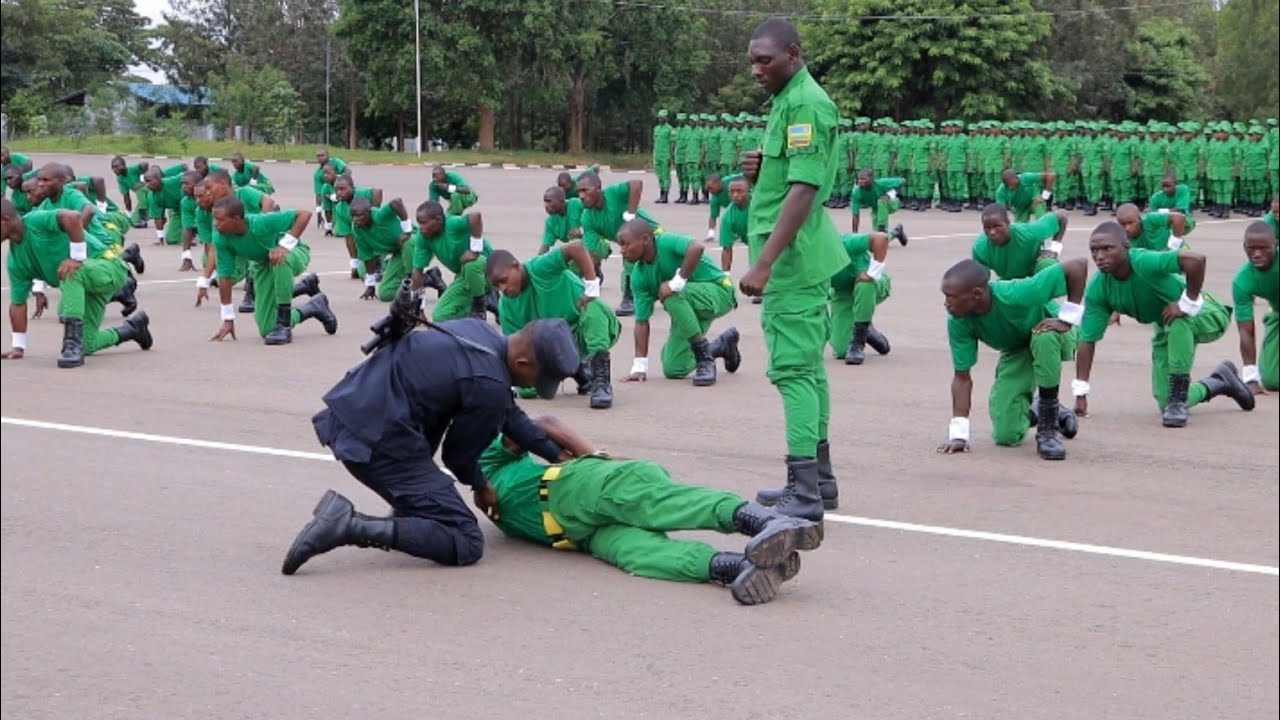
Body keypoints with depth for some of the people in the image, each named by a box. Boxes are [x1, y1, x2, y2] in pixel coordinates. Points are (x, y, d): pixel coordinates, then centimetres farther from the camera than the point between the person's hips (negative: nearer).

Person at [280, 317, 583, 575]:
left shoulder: (479, 330, 11)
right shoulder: (489, 387, -16)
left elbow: (509, 411, 25)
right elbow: (459, 453, 0)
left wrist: (556, 453, 28)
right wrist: (481, 487, 21)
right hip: (377, 445, -10)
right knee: (466, 544, -9)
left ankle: (407, 513, 27)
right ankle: (351, 526, -18)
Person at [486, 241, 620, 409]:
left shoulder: (540, 268, -23)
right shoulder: (506, 305, -5)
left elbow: (576, 247, -36)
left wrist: (592, 289, -34)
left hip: (596, 329, -6)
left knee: (593, 308, -39)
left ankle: (601, 382, -38)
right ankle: (582, 374, 17)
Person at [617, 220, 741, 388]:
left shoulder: (666, 242, -24)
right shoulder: (639, 276, -7)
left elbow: (697, 248, -45)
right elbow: (642, 320, -5)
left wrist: (678, 282, -36)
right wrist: (639, 366, -10)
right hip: (689, 308, 8)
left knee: (672, 295, -34)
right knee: (673, 369, 0)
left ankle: (705, 360, -22)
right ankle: (722, 345, 27)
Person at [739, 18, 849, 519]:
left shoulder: (805, 104, -15)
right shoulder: (789, 100, 17)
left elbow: (803, 191, -23)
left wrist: (763, 265, -27)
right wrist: (758, 172, 3)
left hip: (793, 257, -11)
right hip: (800, 257, 11)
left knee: (793, 369, -11)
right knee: (808, 365, 14)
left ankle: (804, 493, -11)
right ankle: (819, 477, 22)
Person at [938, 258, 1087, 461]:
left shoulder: (1016, 295, -40)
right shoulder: (957, 322, -26)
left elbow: (1078, 265, -38)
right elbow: (962, 377, -18)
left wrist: (1067, 320, -34)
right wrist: (958, 434, -24)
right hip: (1016, 352, 4)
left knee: (1044, 338, -42)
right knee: (1006, 435, -8)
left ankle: (1049, 428, -25)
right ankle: (1034, 411, 29)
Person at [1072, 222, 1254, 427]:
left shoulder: (1144, 262, -36)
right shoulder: (1097, 289, -18)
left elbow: (1196, 260, -49)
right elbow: (1088, 340, -13)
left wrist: (1188, 302, -37)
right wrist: (1080, 393, -15)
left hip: (1203, 314, -6)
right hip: (1167, 328, 6)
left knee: (1178, 321, -41)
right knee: (1165, 402, 1)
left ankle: (1178, 401, -25)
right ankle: (1219, 383, 32)